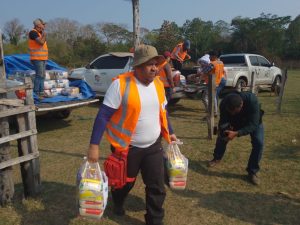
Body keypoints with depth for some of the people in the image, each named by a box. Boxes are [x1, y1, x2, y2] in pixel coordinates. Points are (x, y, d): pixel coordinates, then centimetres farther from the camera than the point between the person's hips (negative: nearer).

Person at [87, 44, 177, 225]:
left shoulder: (158, 84, 1)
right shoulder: (121, 84, -19)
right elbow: (103, 116, -19)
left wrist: (170, 132, 20)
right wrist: (94, 145, -22)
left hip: (153, 146, 4)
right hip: (127, 147, -4)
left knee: (157, 187, 7)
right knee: (124, 184, 20)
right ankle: (118, 205, 54)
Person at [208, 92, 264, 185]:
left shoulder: (252, 101, -45)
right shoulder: (224, 103, -35)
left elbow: (253, 125, -42)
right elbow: (223, 121, -23)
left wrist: (236, 133, -54)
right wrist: (223, 130, -44)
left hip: (253, 122, -2)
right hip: (235, 121, 3)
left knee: (258, 143, -21)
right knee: (221, 136, 2)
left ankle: (252, 172, -4)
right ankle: (217, 158, 32)